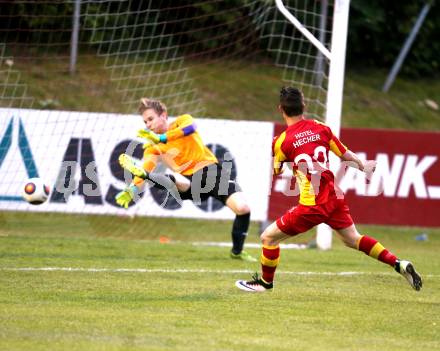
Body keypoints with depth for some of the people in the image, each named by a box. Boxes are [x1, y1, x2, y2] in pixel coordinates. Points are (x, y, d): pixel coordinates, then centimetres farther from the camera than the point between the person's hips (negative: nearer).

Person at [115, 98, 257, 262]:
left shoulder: (182, 121, 1)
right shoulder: (152, 148, 4)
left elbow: (189, 127, -24)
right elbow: (145, 170, -11)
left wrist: (160, 138, -36)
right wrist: (131, 191, -31)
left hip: (212, 170, 0)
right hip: (189, 181, 0)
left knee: (242, 208, -20)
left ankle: (237, 252, -3)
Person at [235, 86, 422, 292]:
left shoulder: (281, 142, -10)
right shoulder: (321, 128, 2)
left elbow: (276, 172, 6)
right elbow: (345, 154, 12)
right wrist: (363, 166, 29)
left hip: (311, 206, -6)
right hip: (335, 198, 6)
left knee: (268, 237, 10)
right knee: (353, 239, 23)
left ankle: (265, 282, 23)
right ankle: (399, 264, 14)